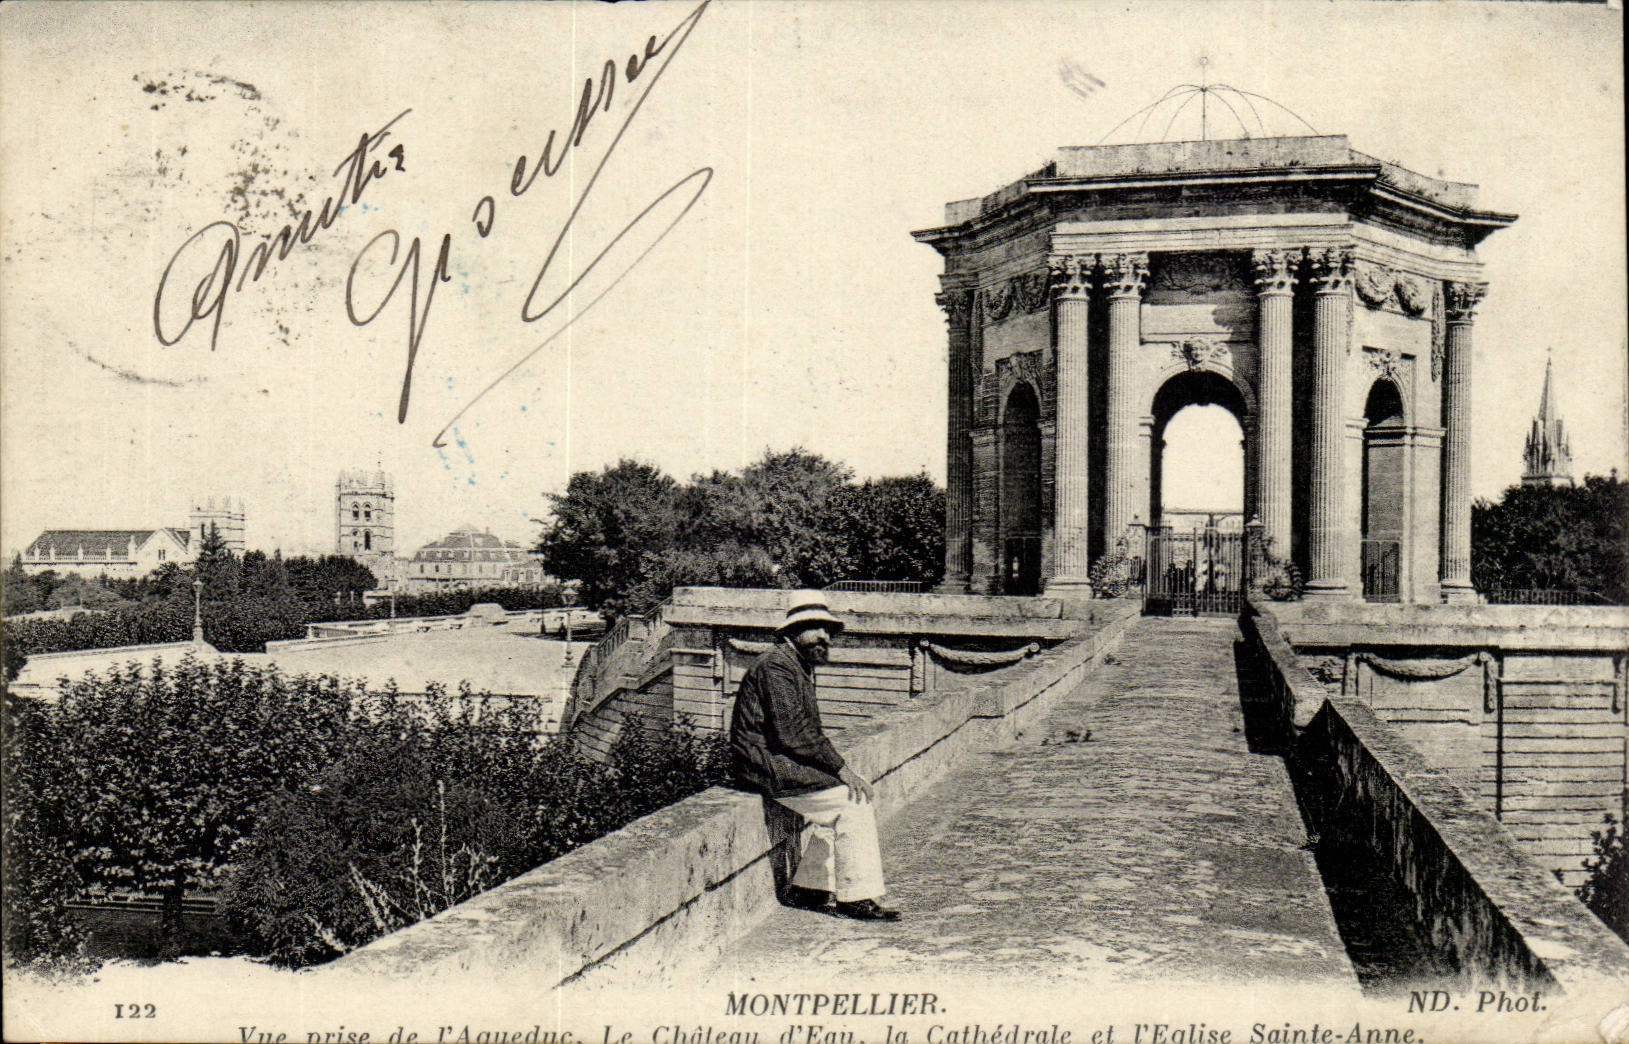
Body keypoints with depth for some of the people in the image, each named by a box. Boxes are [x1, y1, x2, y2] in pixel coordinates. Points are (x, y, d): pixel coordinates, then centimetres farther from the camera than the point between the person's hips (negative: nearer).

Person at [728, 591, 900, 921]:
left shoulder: (800, 667, 18)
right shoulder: (777, 665, -15)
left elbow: (808, 732, 18)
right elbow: (793, 733, -22)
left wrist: (839, 767, 4)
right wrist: (841, 769, -18)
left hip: (779, 761, 10)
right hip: (768, 768, -10)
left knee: (842, 803, 8)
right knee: (853, 802, -12)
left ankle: (810, 888, 11)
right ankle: (856, 898, -5)